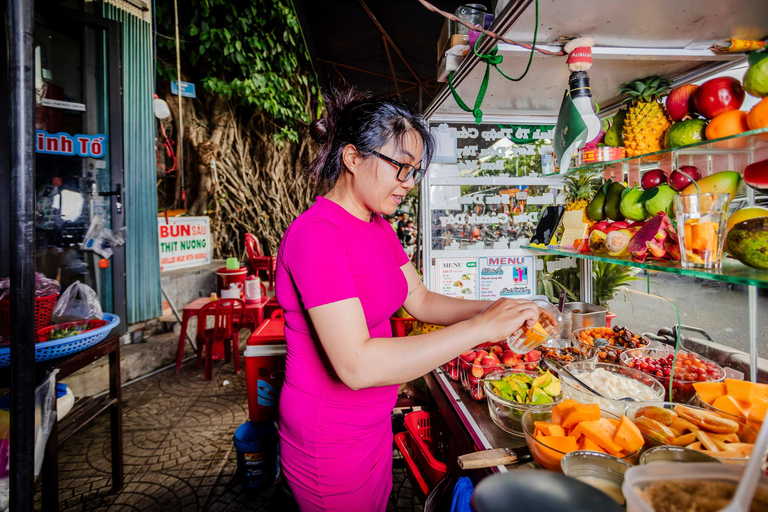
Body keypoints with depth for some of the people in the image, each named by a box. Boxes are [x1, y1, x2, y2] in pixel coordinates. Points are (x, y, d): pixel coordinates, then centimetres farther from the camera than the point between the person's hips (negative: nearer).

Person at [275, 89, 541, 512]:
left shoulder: (377, 227, 5)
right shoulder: (316, 235, -25)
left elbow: (421, 301, 8)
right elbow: (357, 364, -33)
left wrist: (492, 309, -8)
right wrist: (480, 328, -31)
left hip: (373, 422, 8)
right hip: (330, 440, -8)